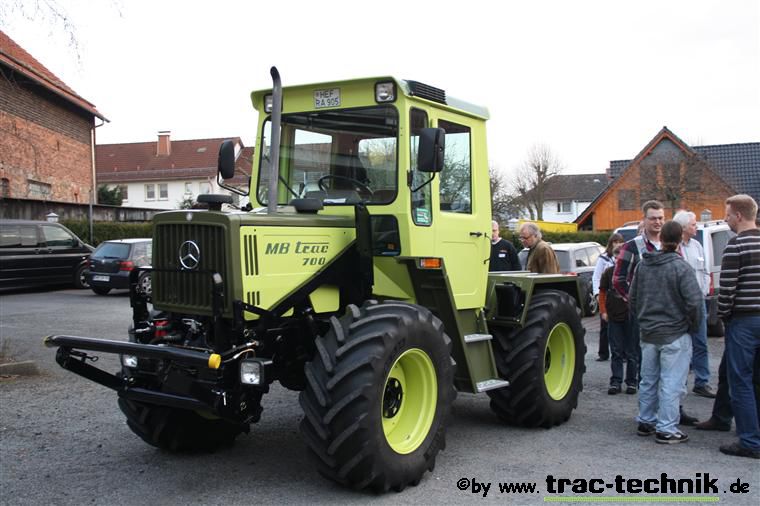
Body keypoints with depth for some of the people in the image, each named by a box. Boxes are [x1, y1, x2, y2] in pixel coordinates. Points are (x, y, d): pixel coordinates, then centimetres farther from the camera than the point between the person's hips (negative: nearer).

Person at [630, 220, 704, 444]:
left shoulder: (642, 265, 3)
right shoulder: (681, 267, -15)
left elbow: (632, 297, 10)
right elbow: (695, 302, -18)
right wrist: (693, 326, -1)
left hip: (647, 333, 6)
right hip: (675, 335, -6)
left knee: (648, 381, 16)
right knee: (671, 384, 0)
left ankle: (645, 422, 27)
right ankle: (666, 429, 4)